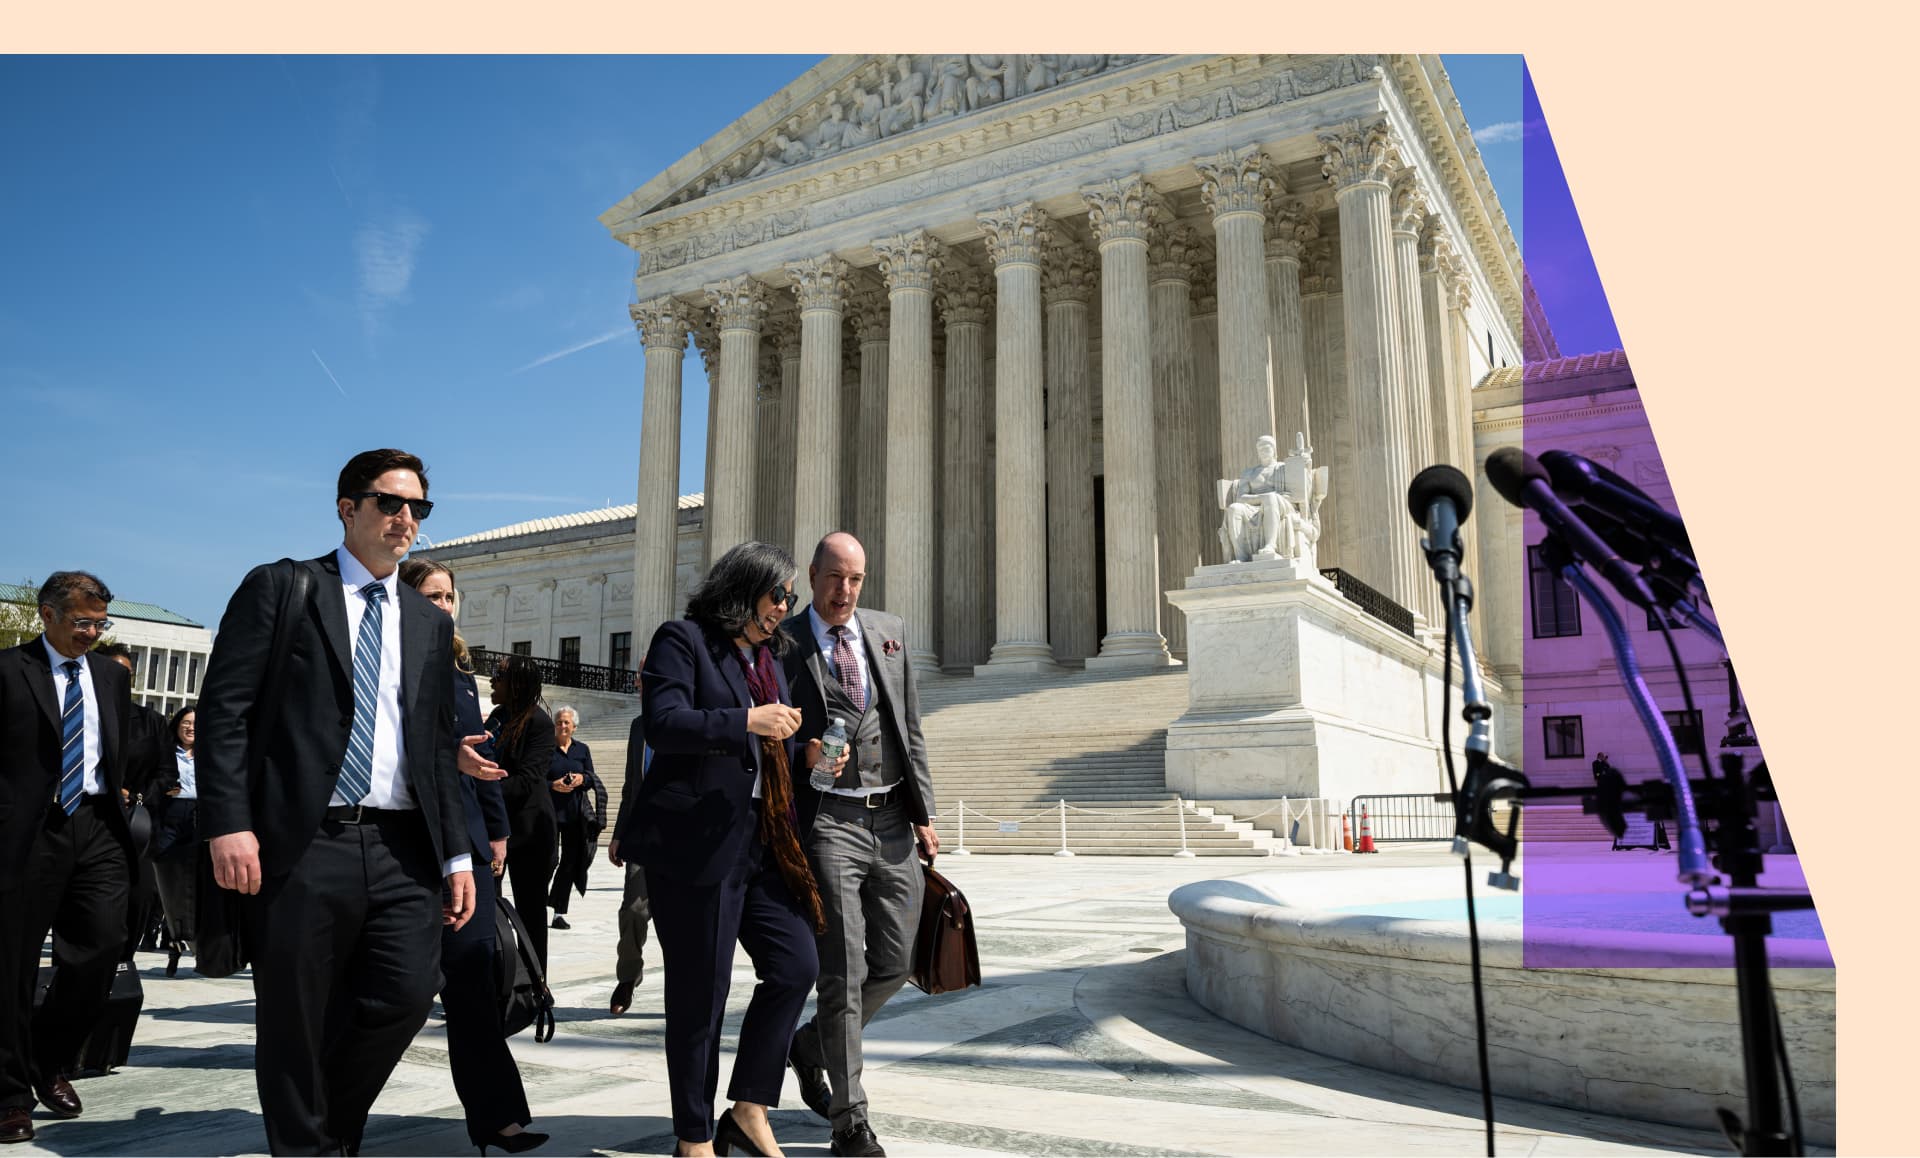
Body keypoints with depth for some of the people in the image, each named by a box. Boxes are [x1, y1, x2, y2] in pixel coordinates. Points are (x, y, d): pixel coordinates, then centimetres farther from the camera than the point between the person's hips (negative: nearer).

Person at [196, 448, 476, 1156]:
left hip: (403, 851, 4)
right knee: (294, 1023, 4)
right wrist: (229, 824, -14)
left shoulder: (429, 622, 18)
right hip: (303, 845, -4)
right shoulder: (280, 587, 4)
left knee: (407, 994, -4)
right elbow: (224, 709, -4)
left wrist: (457, 854, 10)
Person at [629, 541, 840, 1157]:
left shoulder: (767, 658, 19)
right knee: (700, 993, 1)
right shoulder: (683, 639, -5)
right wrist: (746, 722, -25)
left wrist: (809, 755, 5)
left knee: (796, 965, 3)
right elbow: (664, 724, -17)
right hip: (695, 845, -8)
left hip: (759, 844, 8)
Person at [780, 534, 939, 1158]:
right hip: (828, 820, -5)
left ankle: (811, 1046, 35)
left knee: (894, 963, 11)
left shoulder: (889, 632, 11)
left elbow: (910, 729, 12)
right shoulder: (783, 644, -2)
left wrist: (923, 813, 8)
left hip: (892, 818, 5)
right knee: (844, 972, -3)